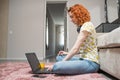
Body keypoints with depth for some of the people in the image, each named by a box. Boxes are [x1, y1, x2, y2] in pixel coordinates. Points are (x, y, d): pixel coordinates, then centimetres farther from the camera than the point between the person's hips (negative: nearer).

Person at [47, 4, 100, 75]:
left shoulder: (87, 25, -13)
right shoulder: (83, 26, 18)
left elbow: (76, 48, -19)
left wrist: (62, 61, -13)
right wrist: (68, 53, 15)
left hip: (90, 62, -10)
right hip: (85, 59, 10)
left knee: (56, 66, -28)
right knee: (59, 57, 18)